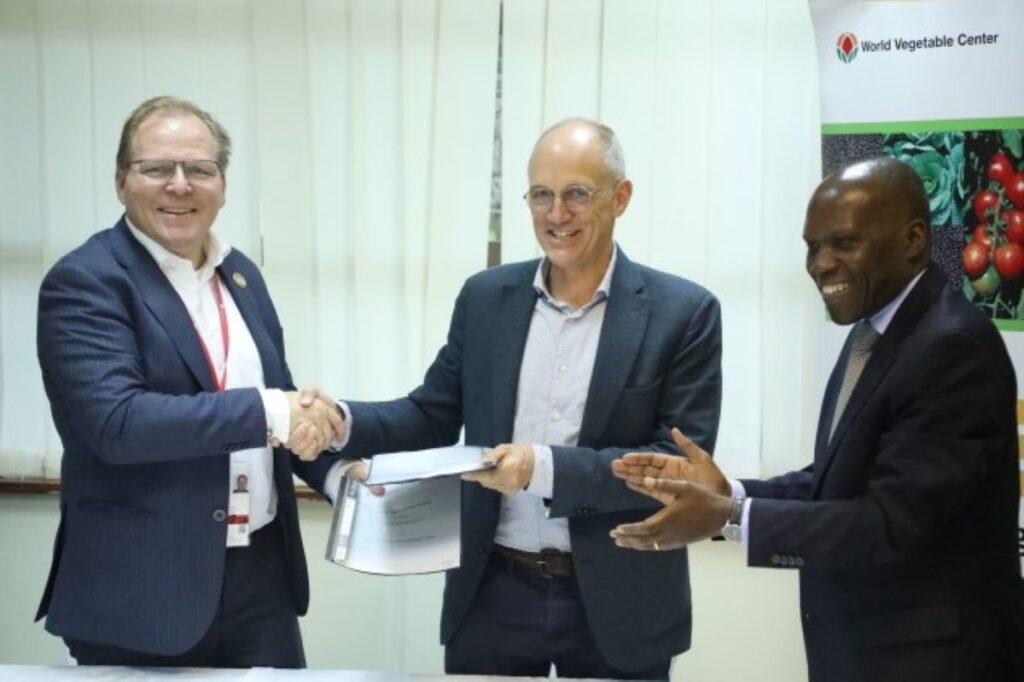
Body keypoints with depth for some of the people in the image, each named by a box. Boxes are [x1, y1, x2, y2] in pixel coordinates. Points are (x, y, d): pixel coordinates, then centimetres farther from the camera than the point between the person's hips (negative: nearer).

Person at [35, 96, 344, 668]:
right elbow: (115, 421, -24)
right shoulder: (85, 283, -11)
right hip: (141, 591, -6)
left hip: (261, 574, 6)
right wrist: (267, 411, -25)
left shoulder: (241, 273, 10)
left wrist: (336, 469, 1)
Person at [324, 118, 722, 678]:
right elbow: (432, 416, 7)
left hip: (616, 604, -2)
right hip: (494, 593, 3)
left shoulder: (682, 312, -7)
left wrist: (547, 467, -23)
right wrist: (343, 421, -11)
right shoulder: (485, 296, 4)